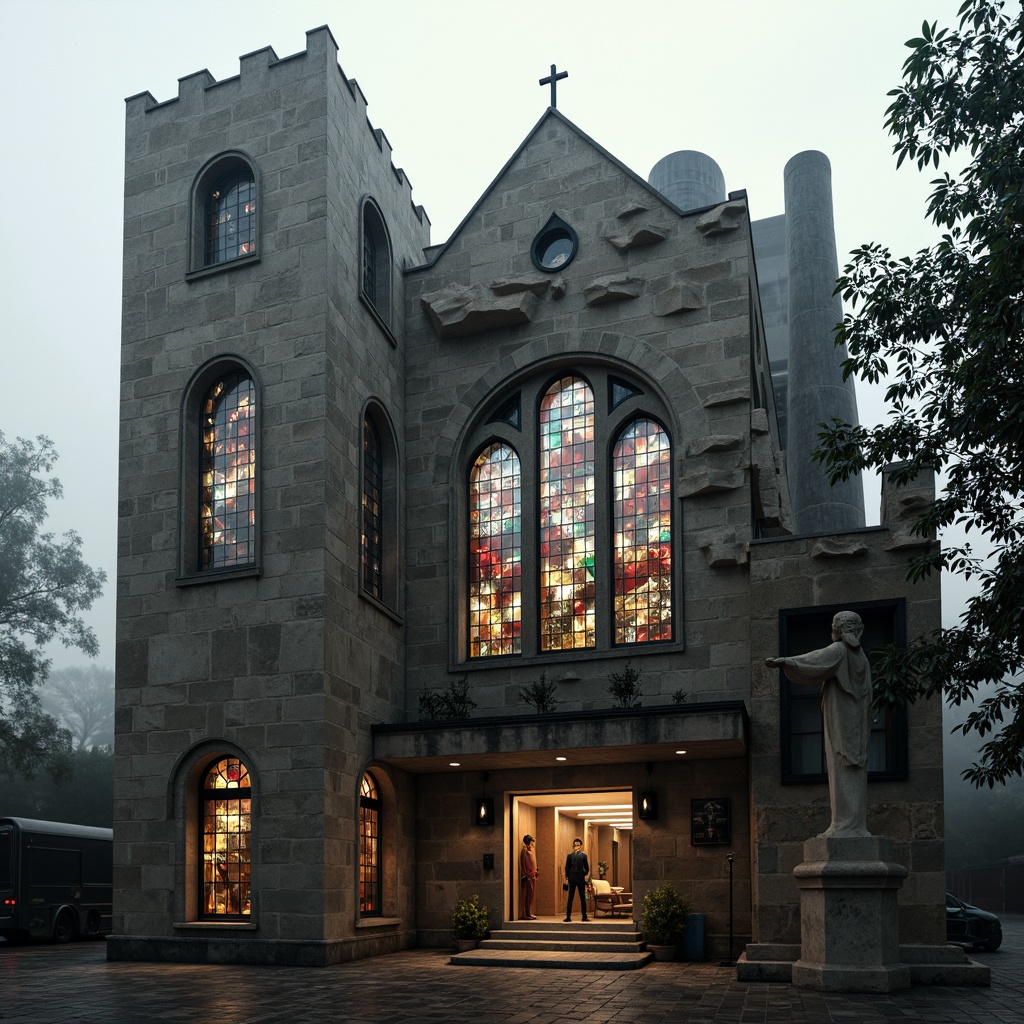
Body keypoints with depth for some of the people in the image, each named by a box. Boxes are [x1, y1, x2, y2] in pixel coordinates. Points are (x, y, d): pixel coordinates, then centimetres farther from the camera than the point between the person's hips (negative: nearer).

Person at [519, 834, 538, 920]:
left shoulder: (530, 852, 18)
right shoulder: (524, 851, -9)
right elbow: (524, 864, -15)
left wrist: (535, 873, 12)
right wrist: (526, 875, -20)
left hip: (532, 876, 9)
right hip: (527, 877, -9)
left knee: (531, 895, 9)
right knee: (528, 895, -9)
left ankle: (529, 913, 13)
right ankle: (526, 914, -8)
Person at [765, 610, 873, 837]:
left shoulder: (838, 650, -6)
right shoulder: (861, 657, 18)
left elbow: (813, 660, -26)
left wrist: (783, 662, -40)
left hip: (839, 724, -8)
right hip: (856, 724, 8)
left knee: (841, 771, -10)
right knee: (854, 773, 7)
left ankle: (845, 825, -14)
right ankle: (856, 825, 5)